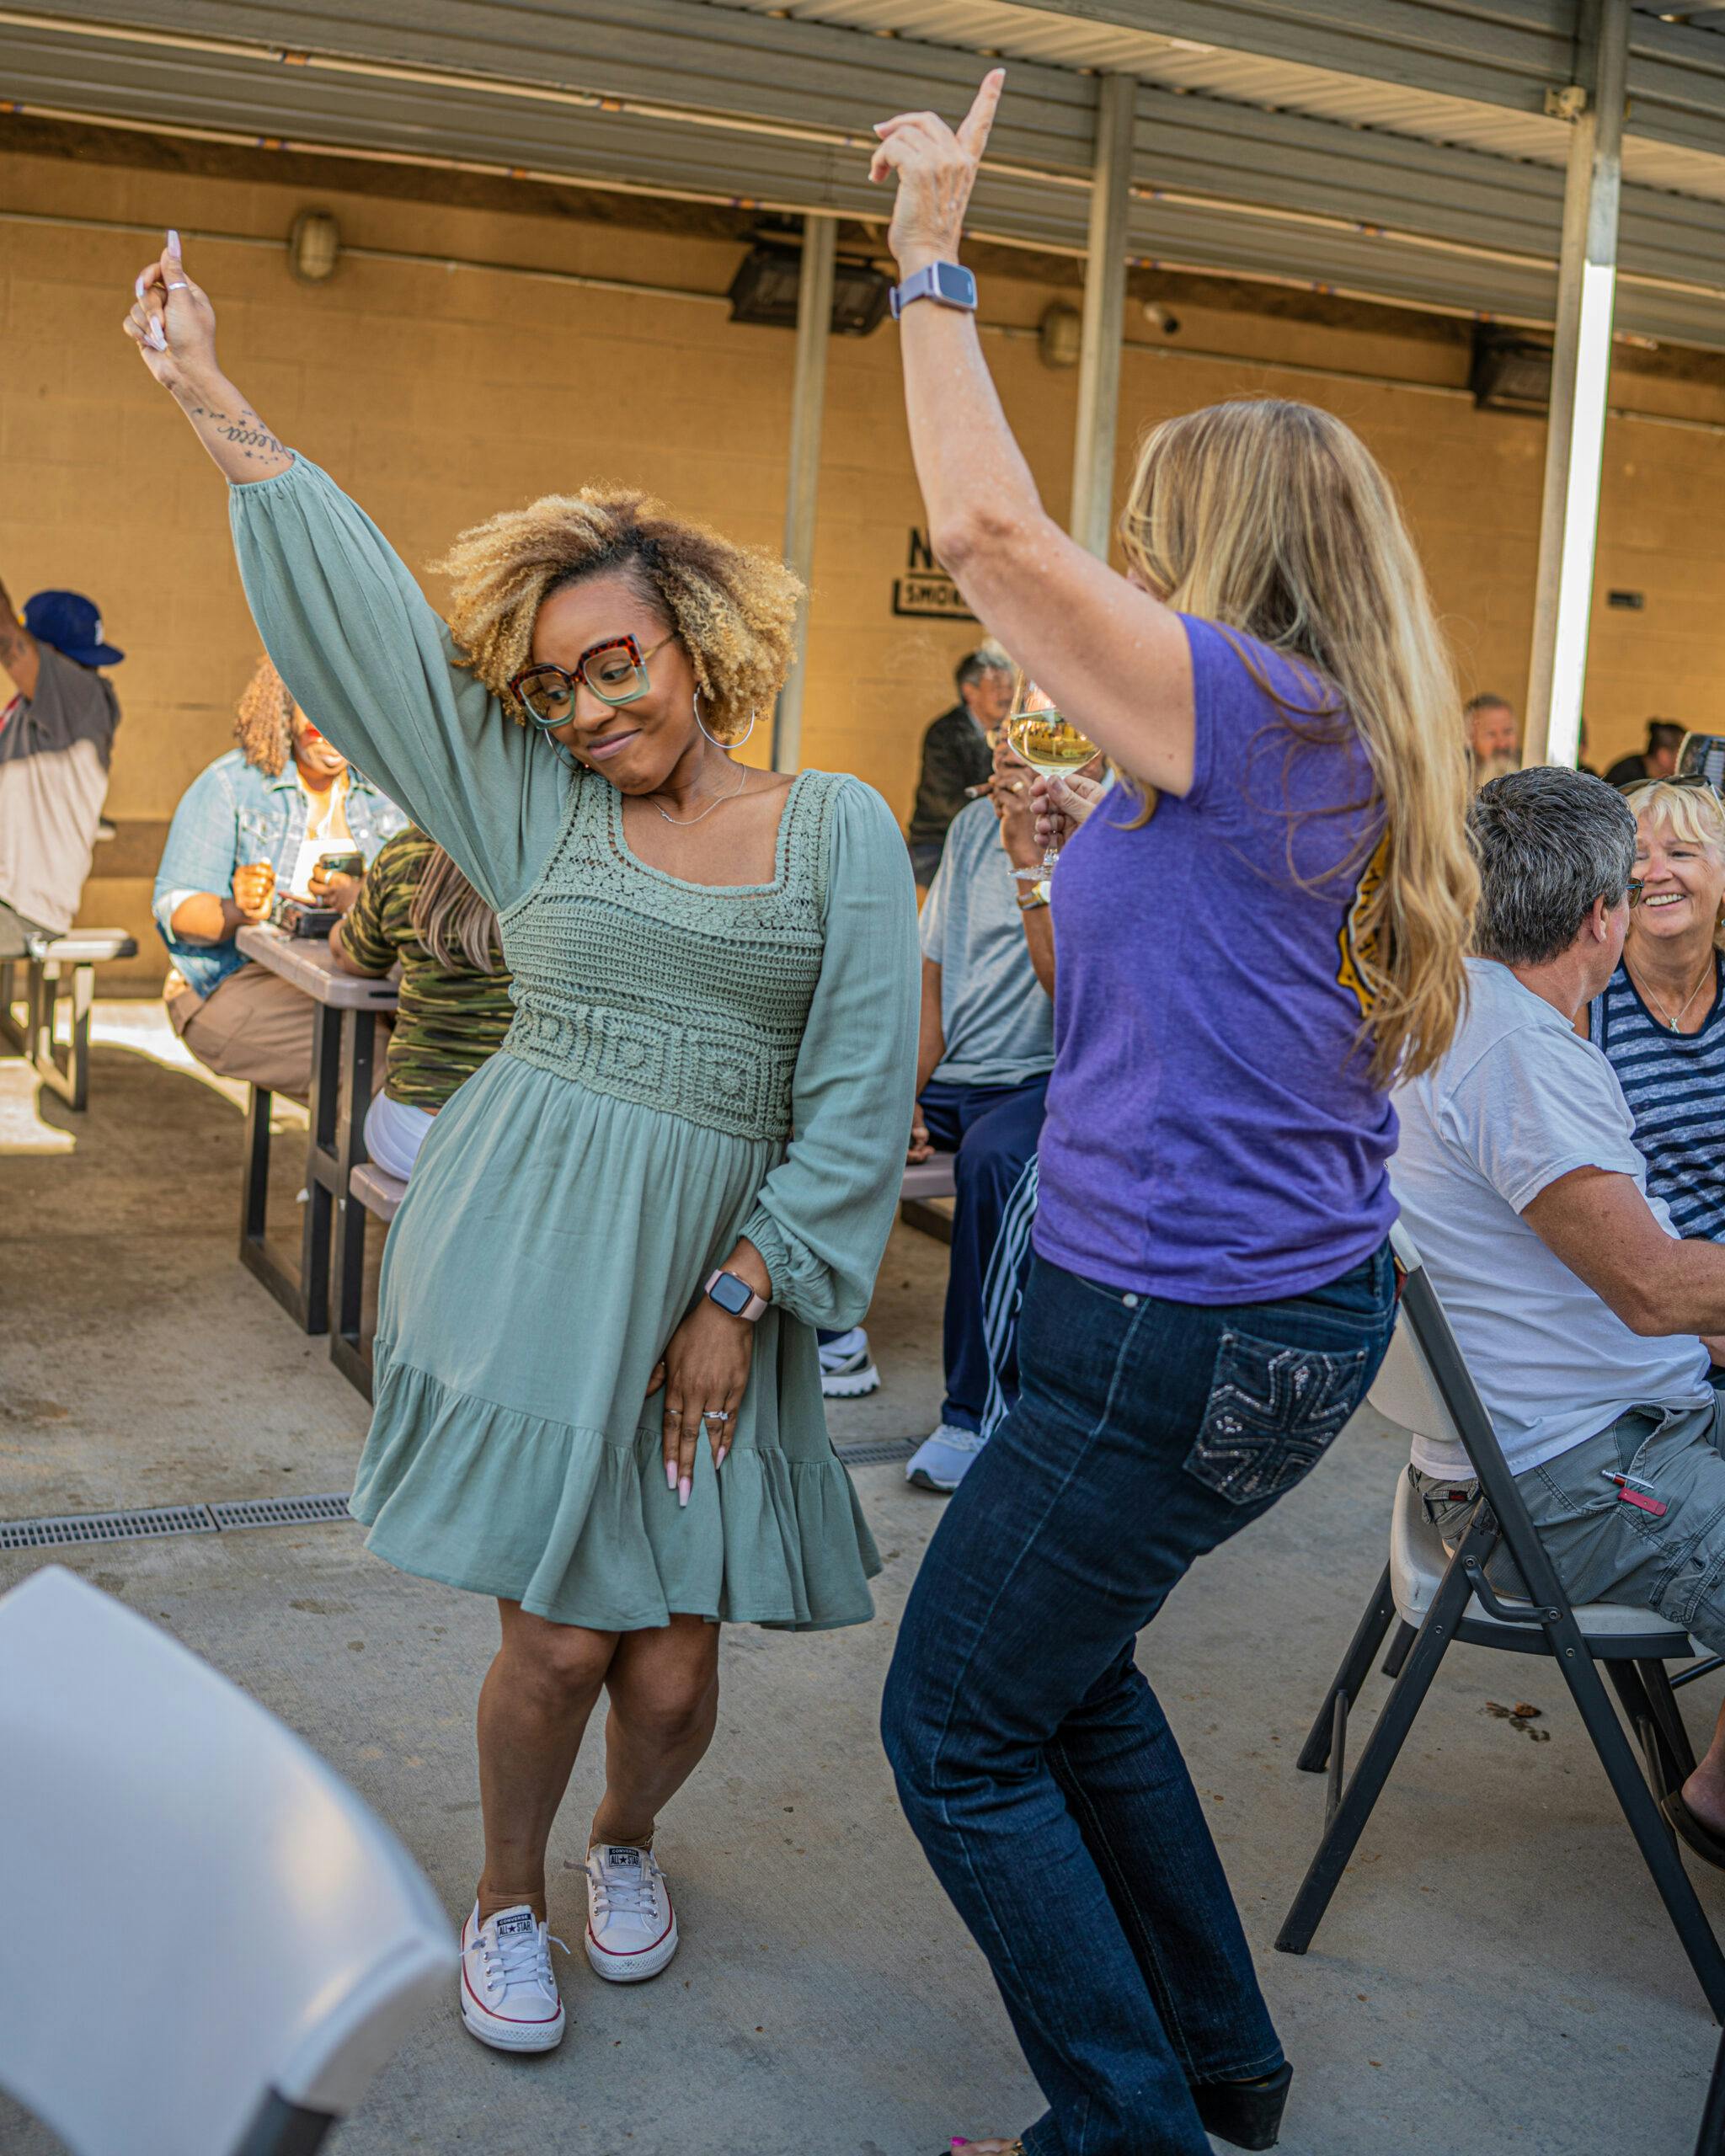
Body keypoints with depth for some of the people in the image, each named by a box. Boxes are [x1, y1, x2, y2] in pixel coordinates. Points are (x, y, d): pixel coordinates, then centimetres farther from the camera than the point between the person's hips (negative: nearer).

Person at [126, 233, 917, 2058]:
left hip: (718, 1273, 0)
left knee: (672, 1666, 4)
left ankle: (624, 1840, 40)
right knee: (555, 1639, -1)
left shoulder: (840, 828, 3)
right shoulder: (538, 808, 7)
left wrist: (738, 1296, -6)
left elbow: (858, 1097, -1)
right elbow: (362, 605, 6)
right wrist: (212, 403, 4)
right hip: (525, 1247, 0)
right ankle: (506, 1897, 31)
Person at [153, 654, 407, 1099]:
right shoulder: (229, 785, 2)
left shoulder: (385, 795, 13)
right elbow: (175, 907, -2)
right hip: (239, 979, -4)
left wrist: (359, 897, -18)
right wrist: (238, 911, -24)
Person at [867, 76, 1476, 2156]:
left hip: (1175, 1331, -10)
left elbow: (987, 525, -18)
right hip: (1306, 1307, 10)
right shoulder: (1346, 741, 10)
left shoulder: (1241, 703, -16)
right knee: (1064, 1664, 26)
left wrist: (933, 252, -7)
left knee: (957, 1736, 7)